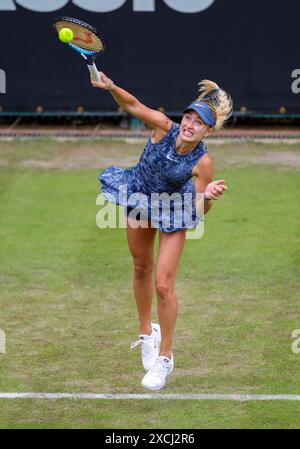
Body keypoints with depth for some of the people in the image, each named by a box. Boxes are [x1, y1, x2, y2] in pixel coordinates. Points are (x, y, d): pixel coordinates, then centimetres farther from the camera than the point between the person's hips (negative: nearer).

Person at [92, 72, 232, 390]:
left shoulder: (202, 161, -30)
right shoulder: (164, 127, -27)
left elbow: (200, 210, -23)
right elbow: (132, 105, -29)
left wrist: (208, 196, -45)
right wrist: (110, 86, -48)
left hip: (174, 213, -3)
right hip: (140, 198, 3)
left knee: (163, 285, -8)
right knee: (141, 269, 20)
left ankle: (164, 358, 8)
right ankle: (147, 334, 43)